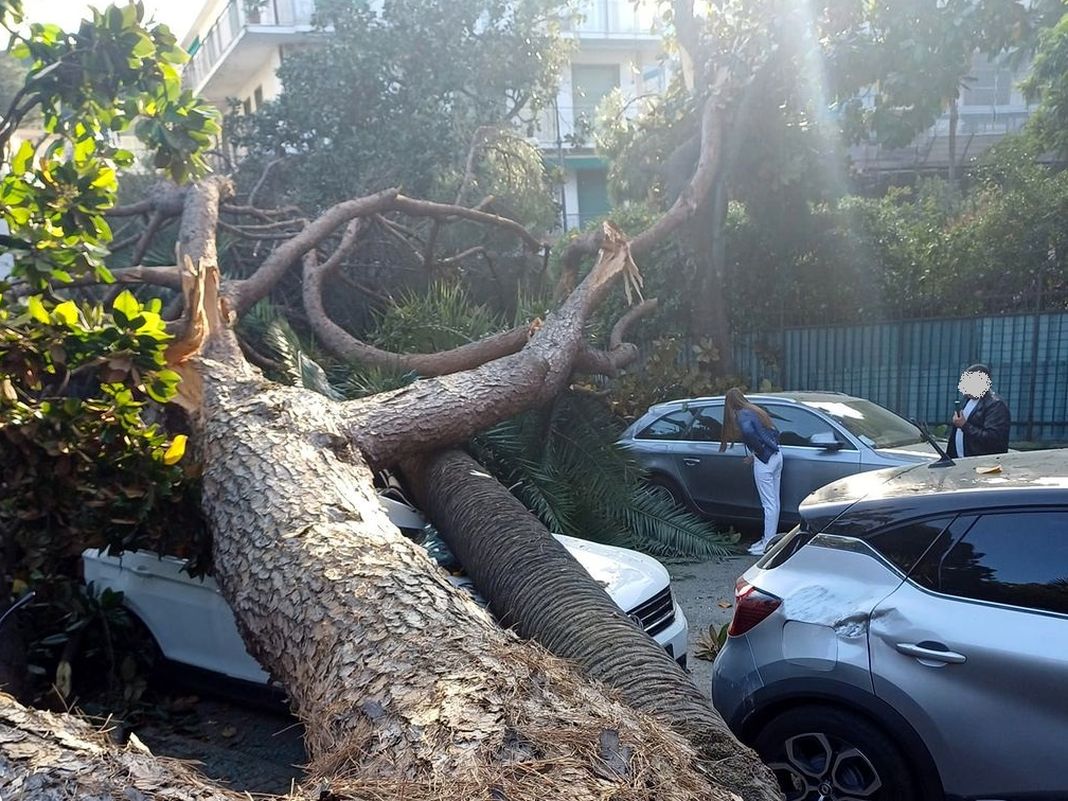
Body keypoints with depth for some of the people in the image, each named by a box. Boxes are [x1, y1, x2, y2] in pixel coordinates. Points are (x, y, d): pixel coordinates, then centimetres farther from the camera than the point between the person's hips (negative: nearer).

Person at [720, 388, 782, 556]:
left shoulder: (742, 414, -10)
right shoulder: (755, 410, 16)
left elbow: (749, 432, -30)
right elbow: (774, 431, 17)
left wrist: (755, 452, -15)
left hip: (764, 460, -9)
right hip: (776, 456, 9)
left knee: (768, 503, -4)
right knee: (774, 501, 14)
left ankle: (768, 544, 2)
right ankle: (771, 538, 24)